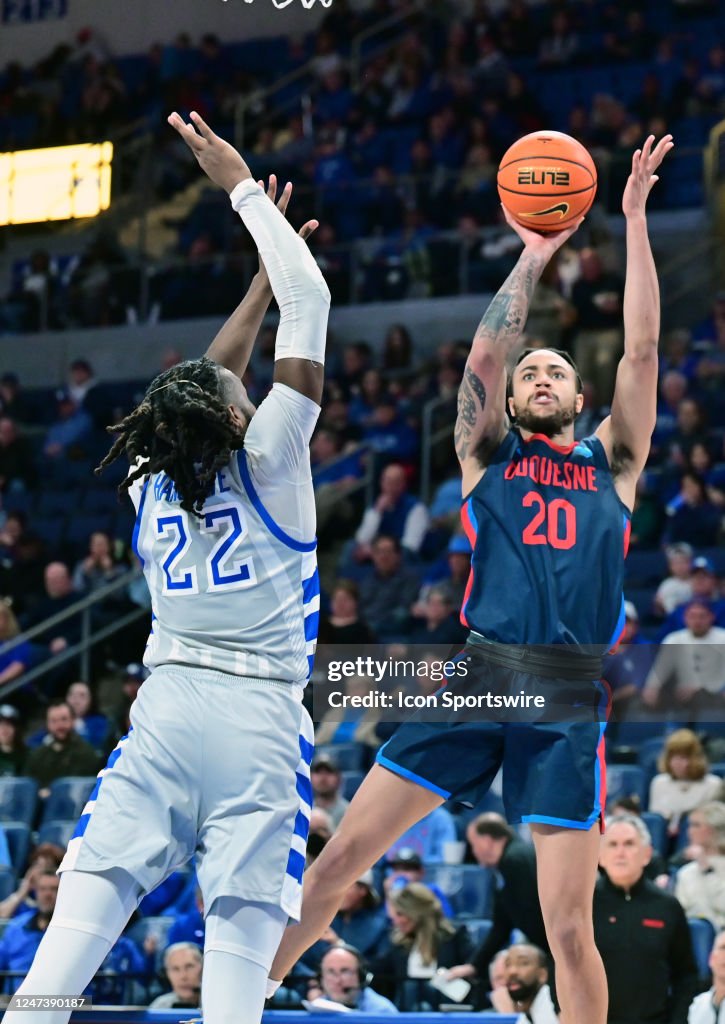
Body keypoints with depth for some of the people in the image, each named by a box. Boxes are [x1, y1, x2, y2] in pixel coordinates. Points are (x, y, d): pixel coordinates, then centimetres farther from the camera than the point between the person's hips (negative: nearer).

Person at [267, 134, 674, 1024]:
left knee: (570, 927, -4)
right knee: (342, 851, -5)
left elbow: (642, 350, 10)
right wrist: (534, 255, 1)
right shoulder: (488, 455, 16)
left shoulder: (612, 466, 17)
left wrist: (635, 221, 7)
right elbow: (484, 354, 2)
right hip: (475, 679, 0)